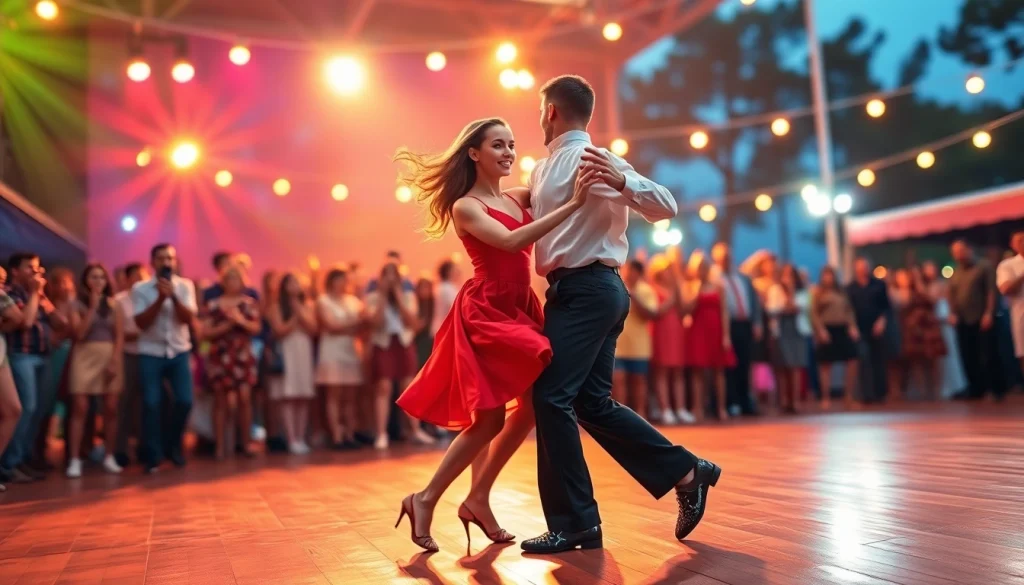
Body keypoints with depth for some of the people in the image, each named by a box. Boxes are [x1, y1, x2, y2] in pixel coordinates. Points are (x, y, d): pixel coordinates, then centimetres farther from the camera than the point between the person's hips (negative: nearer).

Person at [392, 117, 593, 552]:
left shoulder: (520, 197, 11)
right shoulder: (465, 207, -8)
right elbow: (511, 241, -24)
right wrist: (573, 205, -28)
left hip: (519, 310, 7)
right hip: (485, 313, -7)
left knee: (530, 408, 5)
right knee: (488, 420, -7)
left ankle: (478, 500, 18)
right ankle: (425, 500, 9)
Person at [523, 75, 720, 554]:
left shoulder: (592, 159, -10)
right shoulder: (545, 168, 17)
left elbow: (666, 207, -16)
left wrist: (621, 180, -33)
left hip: (586, 290, -9)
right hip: (588, 292, 9)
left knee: (552, 396, -10)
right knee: (592, 403, 10)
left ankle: (574, 523, -1)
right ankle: (686, 473, 18)